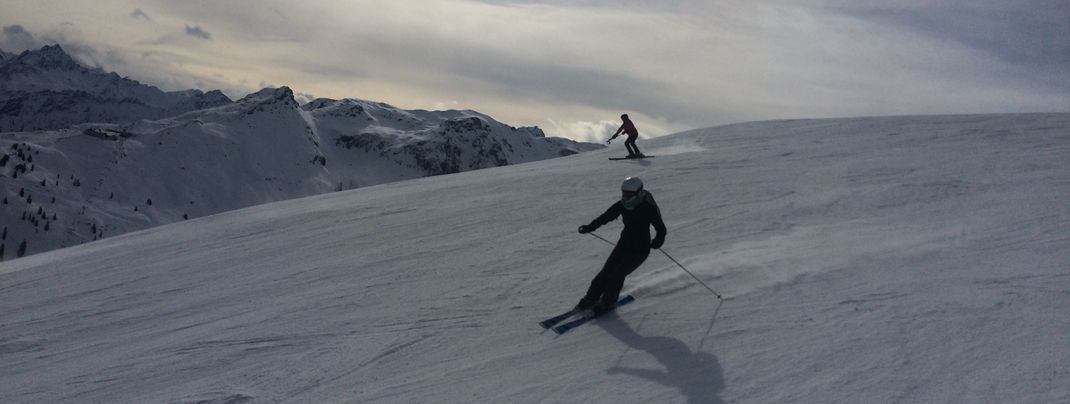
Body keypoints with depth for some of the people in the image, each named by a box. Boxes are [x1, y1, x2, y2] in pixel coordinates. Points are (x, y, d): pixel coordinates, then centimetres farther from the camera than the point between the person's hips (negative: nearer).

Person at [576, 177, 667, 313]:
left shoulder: (648, 208, -21)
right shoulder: (622, 205, -6)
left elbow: (661, 229, -20)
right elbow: (606, 217, -2)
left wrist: (657, 242, -35)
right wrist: (589, 227, -13)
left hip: (640, 250, -5)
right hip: (624, 244, 5)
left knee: (617, 275, -10)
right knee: (606, 271, 1)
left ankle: (608, 302, 11)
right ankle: (591, 298, 15)